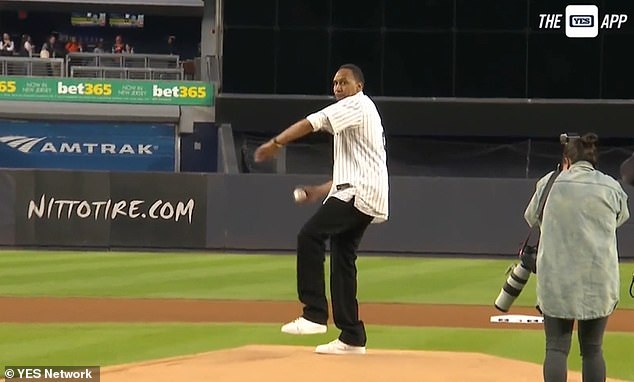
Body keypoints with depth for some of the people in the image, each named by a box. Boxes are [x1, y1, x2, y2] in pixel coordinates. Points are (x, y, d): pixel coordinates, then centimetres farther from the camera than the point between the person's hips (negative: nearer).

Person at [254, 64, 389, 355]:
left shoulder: (357, 105, -3)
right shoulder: (356, 116, 28)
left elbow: (315, 122, -17)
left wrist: (276, 143, -21)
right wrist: (320, 191, 19)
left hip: (359, 192, -11)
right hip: (363, 196, 11)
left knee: (310, 235, -21)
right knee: (342, 259, 10)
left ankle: (314, 314, -25)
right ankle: (352, 338, 11)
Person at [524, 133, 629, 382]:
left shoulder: (549, 183, 1)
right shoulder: (611, 187, 1)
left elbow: (531, 218, 17)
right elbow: (621, 217, 20)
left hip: (556, 279, -1)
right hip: (598, 281, 1)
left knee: (556, 347, 1)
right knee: (592, 349, 9)